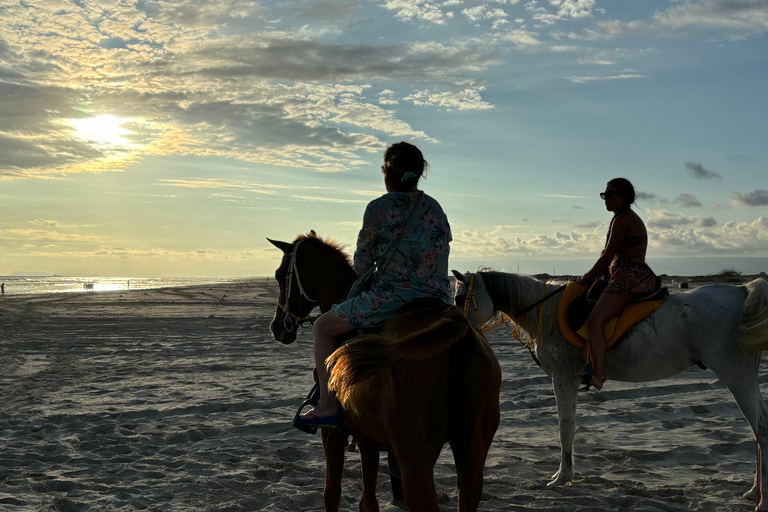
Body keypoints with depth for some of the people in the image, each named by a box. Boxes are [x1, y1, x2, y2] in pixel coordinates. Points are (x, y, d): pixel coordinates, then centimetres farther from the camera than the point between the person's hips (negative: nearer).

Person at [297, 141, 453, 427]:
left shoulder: (379, 208, -7)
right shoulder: (435, 208, 12)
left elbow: (362, 264, 1)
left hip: (391, 297, -6)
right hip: (438, 301, 6)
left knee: (323, 327, 13)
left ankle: (328, 406, 9)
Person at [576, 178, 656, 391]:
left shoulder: (622, 220, -10)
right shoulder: (632, 218, 22)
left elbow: (607, 257, -12)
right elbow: (610, 255, 24)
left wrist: (586, 277, -1)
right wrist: (592, 275, 20)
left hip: (628, 277, -11)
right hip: (639, 275, 12)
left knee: (595, 319, -23)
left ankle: (597, 374, -35)